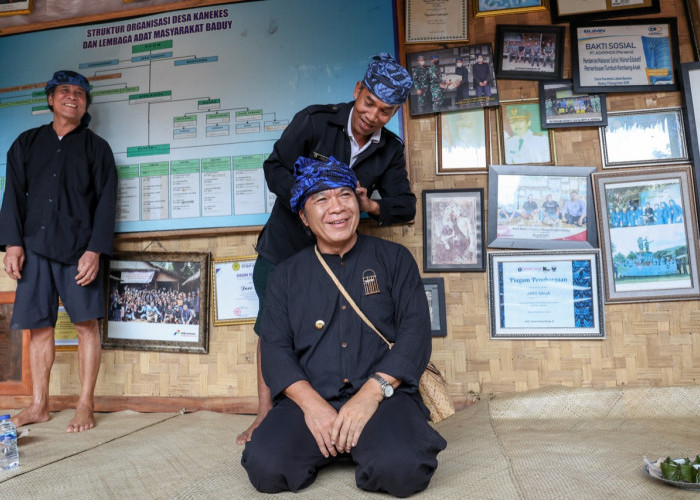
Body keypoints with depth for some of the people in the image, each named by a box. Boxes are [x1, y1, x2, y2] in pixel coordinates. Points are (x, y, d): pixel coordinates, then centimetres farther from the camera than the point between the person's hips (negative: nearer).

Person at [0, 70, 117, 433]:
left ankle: (85, 405, 2)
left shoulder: (96, 147, 9)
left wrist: (95, 250, -10)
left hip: (78, 249, -2)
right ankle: (39, 405, 14)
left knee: (86, 323, -6)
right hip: (35, 247, 3)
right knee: (39, 325, 4)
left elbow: (106, 202, 1)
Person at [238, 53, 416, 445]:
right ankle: (266, 414, 18)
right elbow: (275, 168, -11)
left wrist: (372, 206, -25)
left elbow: (406, 205, -4)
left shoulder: (391, 151, 0)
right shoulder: (314, 121, -11)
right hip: (284, 247, -2)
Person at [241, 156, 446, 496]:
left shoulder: (394, 258, 10)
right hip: (310, 400, 2)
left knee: (402, 468, -30)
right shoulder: (287, 275, 14)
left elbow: (415, 332, 0)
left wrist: (371, 393, -14)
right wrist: (310, 403, -14)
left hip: (384, 396, -1)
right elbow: (274, 348, 5)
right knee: (266, 467, -26)